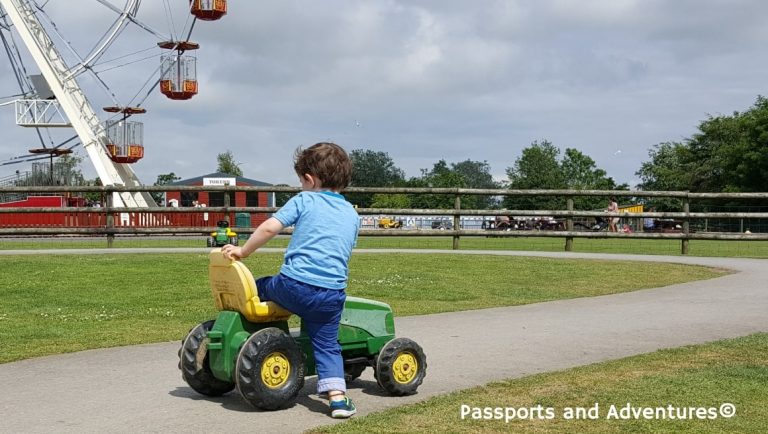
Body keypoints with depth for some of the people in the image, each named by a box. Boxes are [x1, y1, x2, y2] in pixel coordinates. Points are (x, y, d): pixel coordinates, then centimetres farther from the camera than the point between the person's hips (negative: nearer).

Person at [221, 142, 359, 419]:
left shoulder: (304, 200, 4)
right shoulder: (352, 214, 18)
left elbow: (269, 227, -7)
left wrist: (243, 251, 4)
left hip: (294, 286, -3)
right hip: (332, 295, 4)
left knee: (261, 287, 26)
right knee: (327, 345, 14)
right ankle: (337, 395, -3)